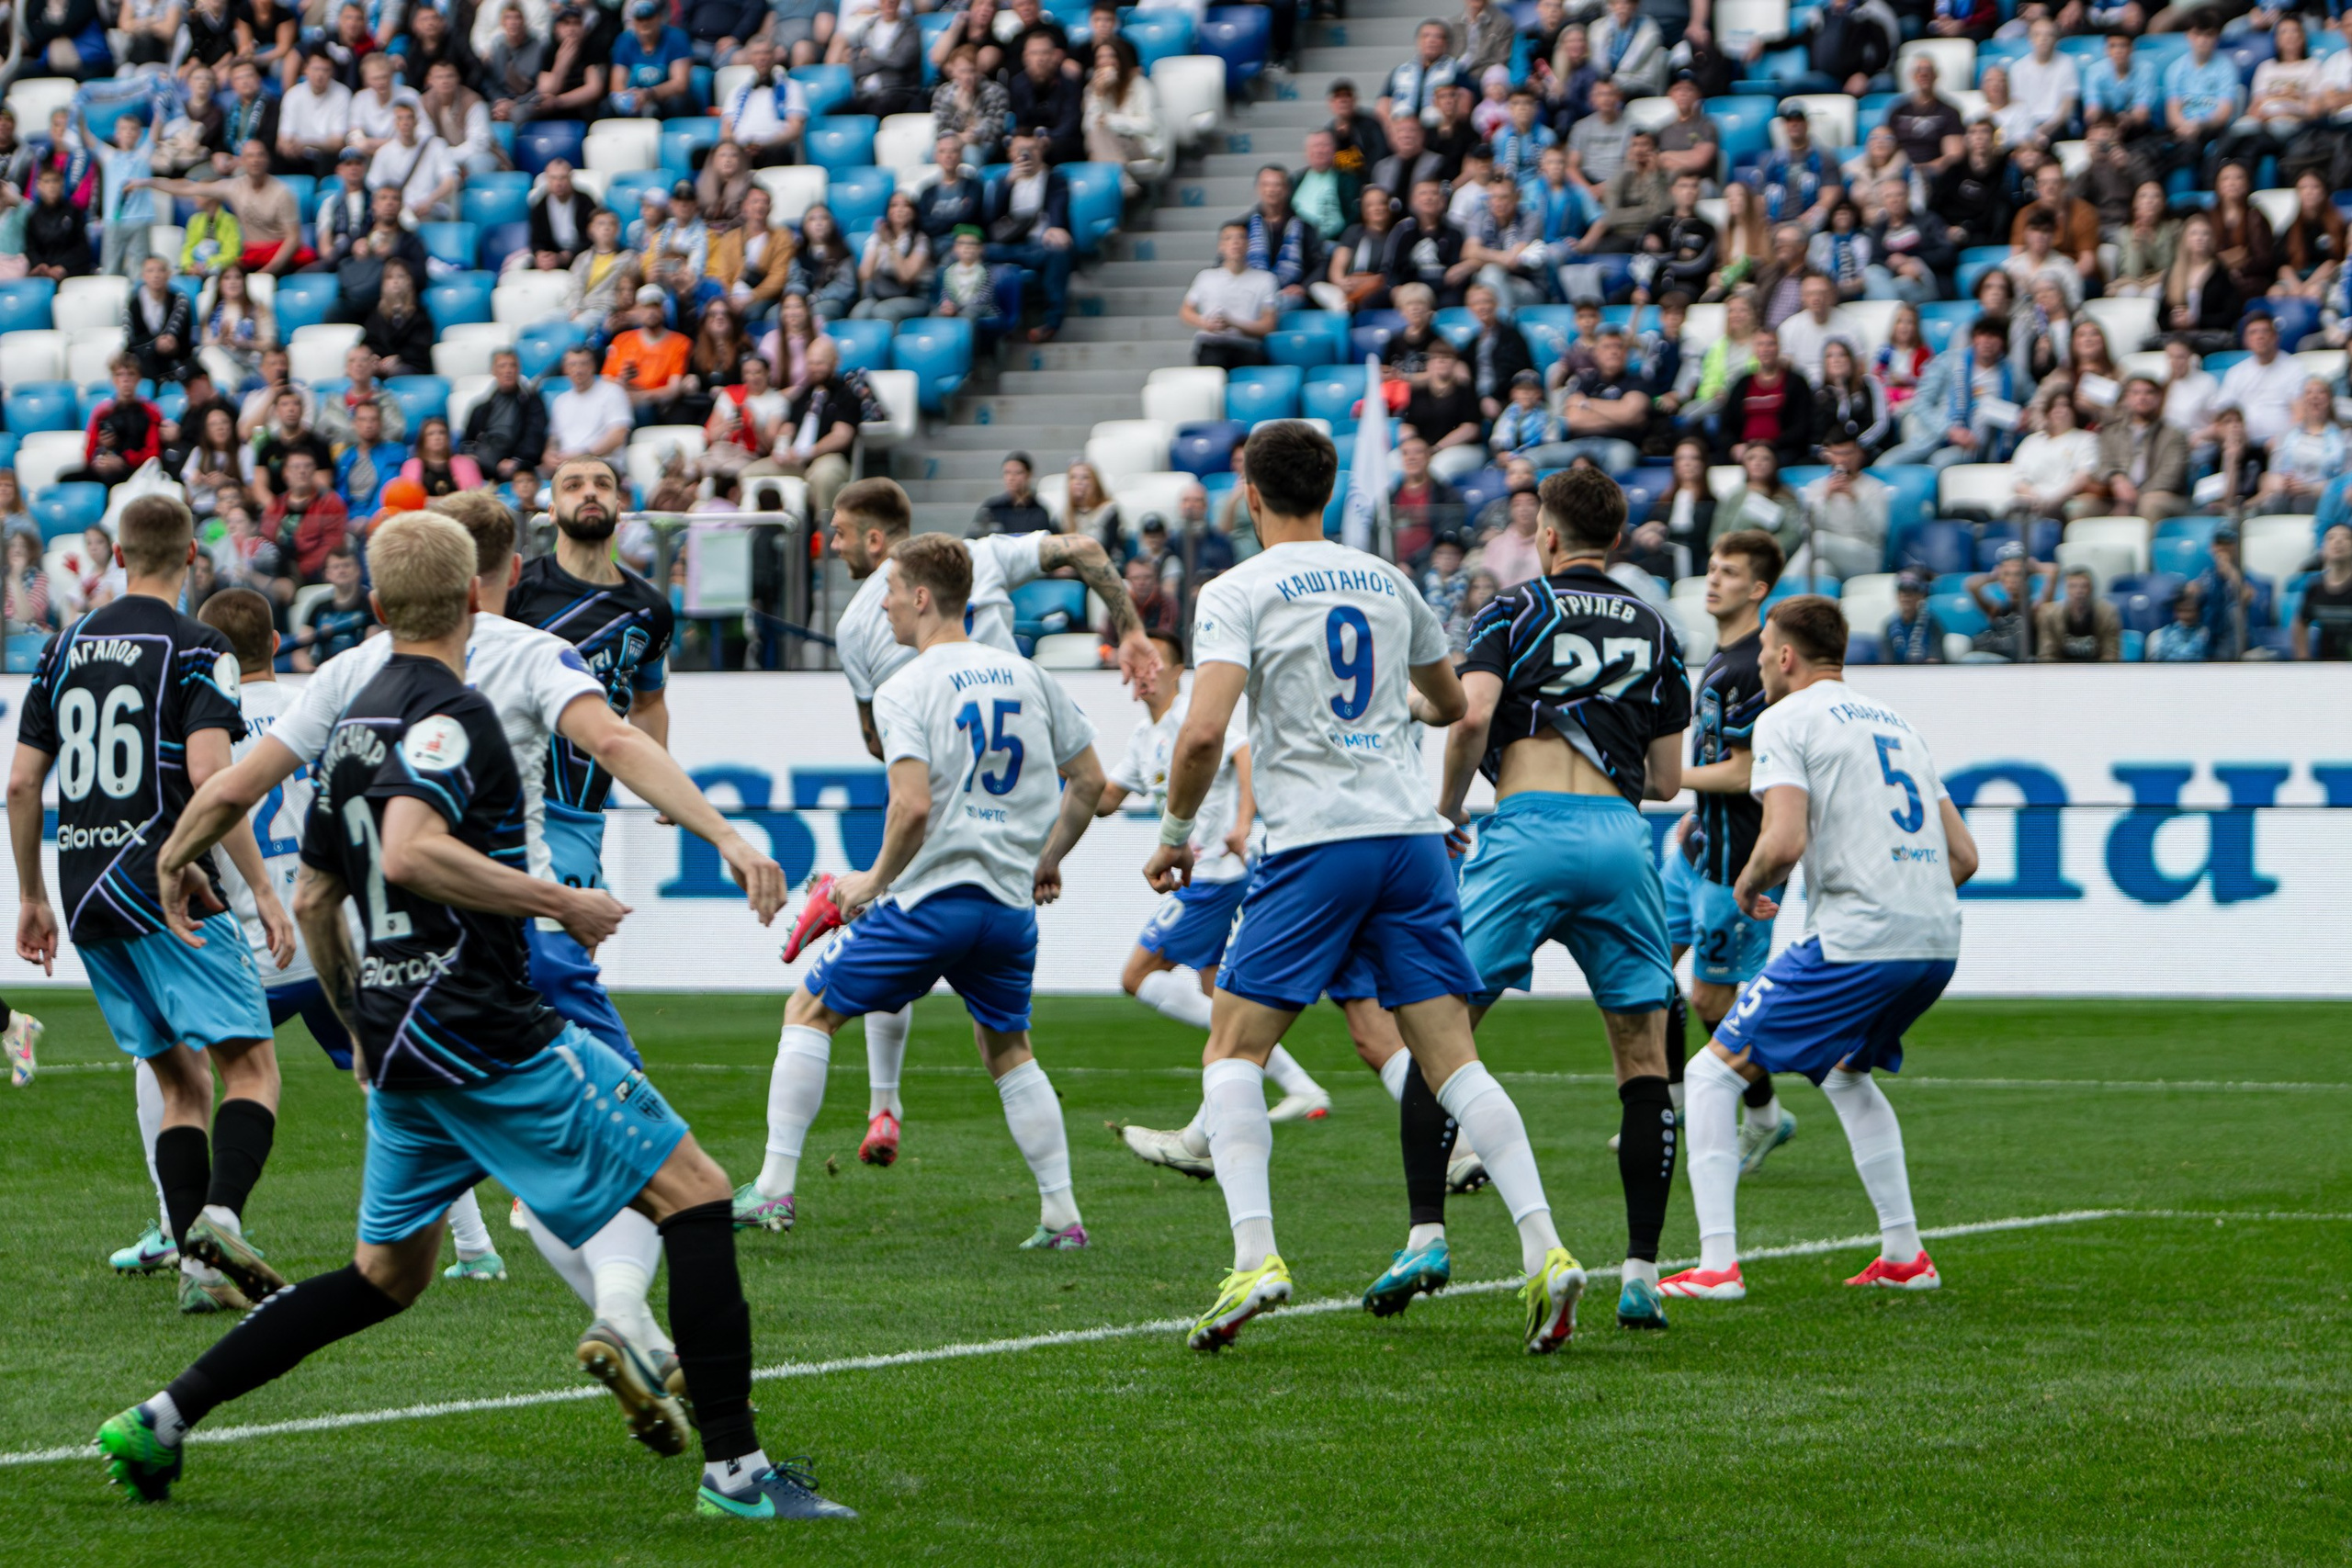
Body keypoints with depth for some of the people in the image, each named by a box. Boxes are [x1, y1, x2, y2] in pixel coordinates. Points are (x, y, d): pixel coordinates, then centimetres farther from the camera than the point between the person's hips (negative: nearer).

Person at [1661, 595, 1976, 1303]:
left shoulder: (1785, 720, 0)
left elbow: (1785, 841, -15)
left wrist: (1748, 887, 5)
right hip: (1938, 942, 8)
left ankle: (1717, 1265, -10)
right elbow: (1963, 856, 20)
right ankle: (1905, 1254, 26)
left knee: (1712, 1075, 1)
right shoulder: (1895, 721, 22)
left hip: (1855, 944, -8)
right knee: (1846, 1074, 32)